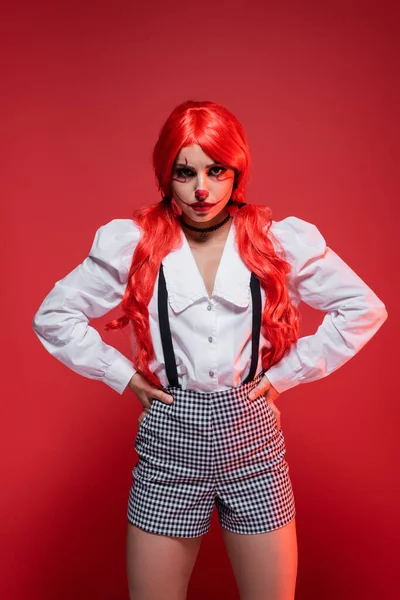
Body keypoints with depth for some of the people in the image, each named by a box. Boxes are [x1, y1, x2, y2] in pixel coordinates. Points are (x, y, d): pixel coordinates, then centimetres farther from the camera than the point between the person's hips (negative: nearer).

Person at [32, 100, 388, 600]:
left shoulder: (281, 243, -4)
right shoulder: (132, 245, -4)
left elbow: (363, 309, 4)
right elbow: (53, 317, 4)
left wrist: (286, 372, -1)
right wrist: (123, 375, -2)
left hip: (252, 442, 1)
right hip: (169, 445, 0)